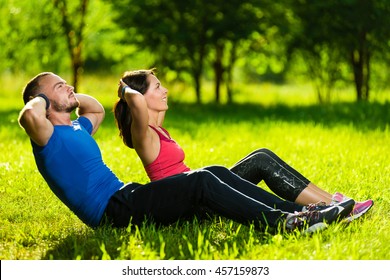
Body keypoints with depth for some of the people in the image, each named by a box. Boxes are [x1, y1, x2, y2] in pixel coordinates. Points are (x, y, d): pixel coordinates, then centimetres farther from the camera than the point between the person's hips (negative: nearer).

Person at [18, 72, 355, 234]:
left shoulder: (77, 129, 24)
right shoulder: (49, 137, -5)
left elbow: (97, 109, 46)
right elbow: (29, 116, -30)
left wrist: (70, 97, 30)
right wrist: (40, 98, -7)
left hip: (127, 197, 11)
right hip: (113, 210, -10)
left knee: (215, 174, -2)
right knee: (201, 182, -24)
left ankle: (294, 210, -9)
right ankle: (282, 221, -28)